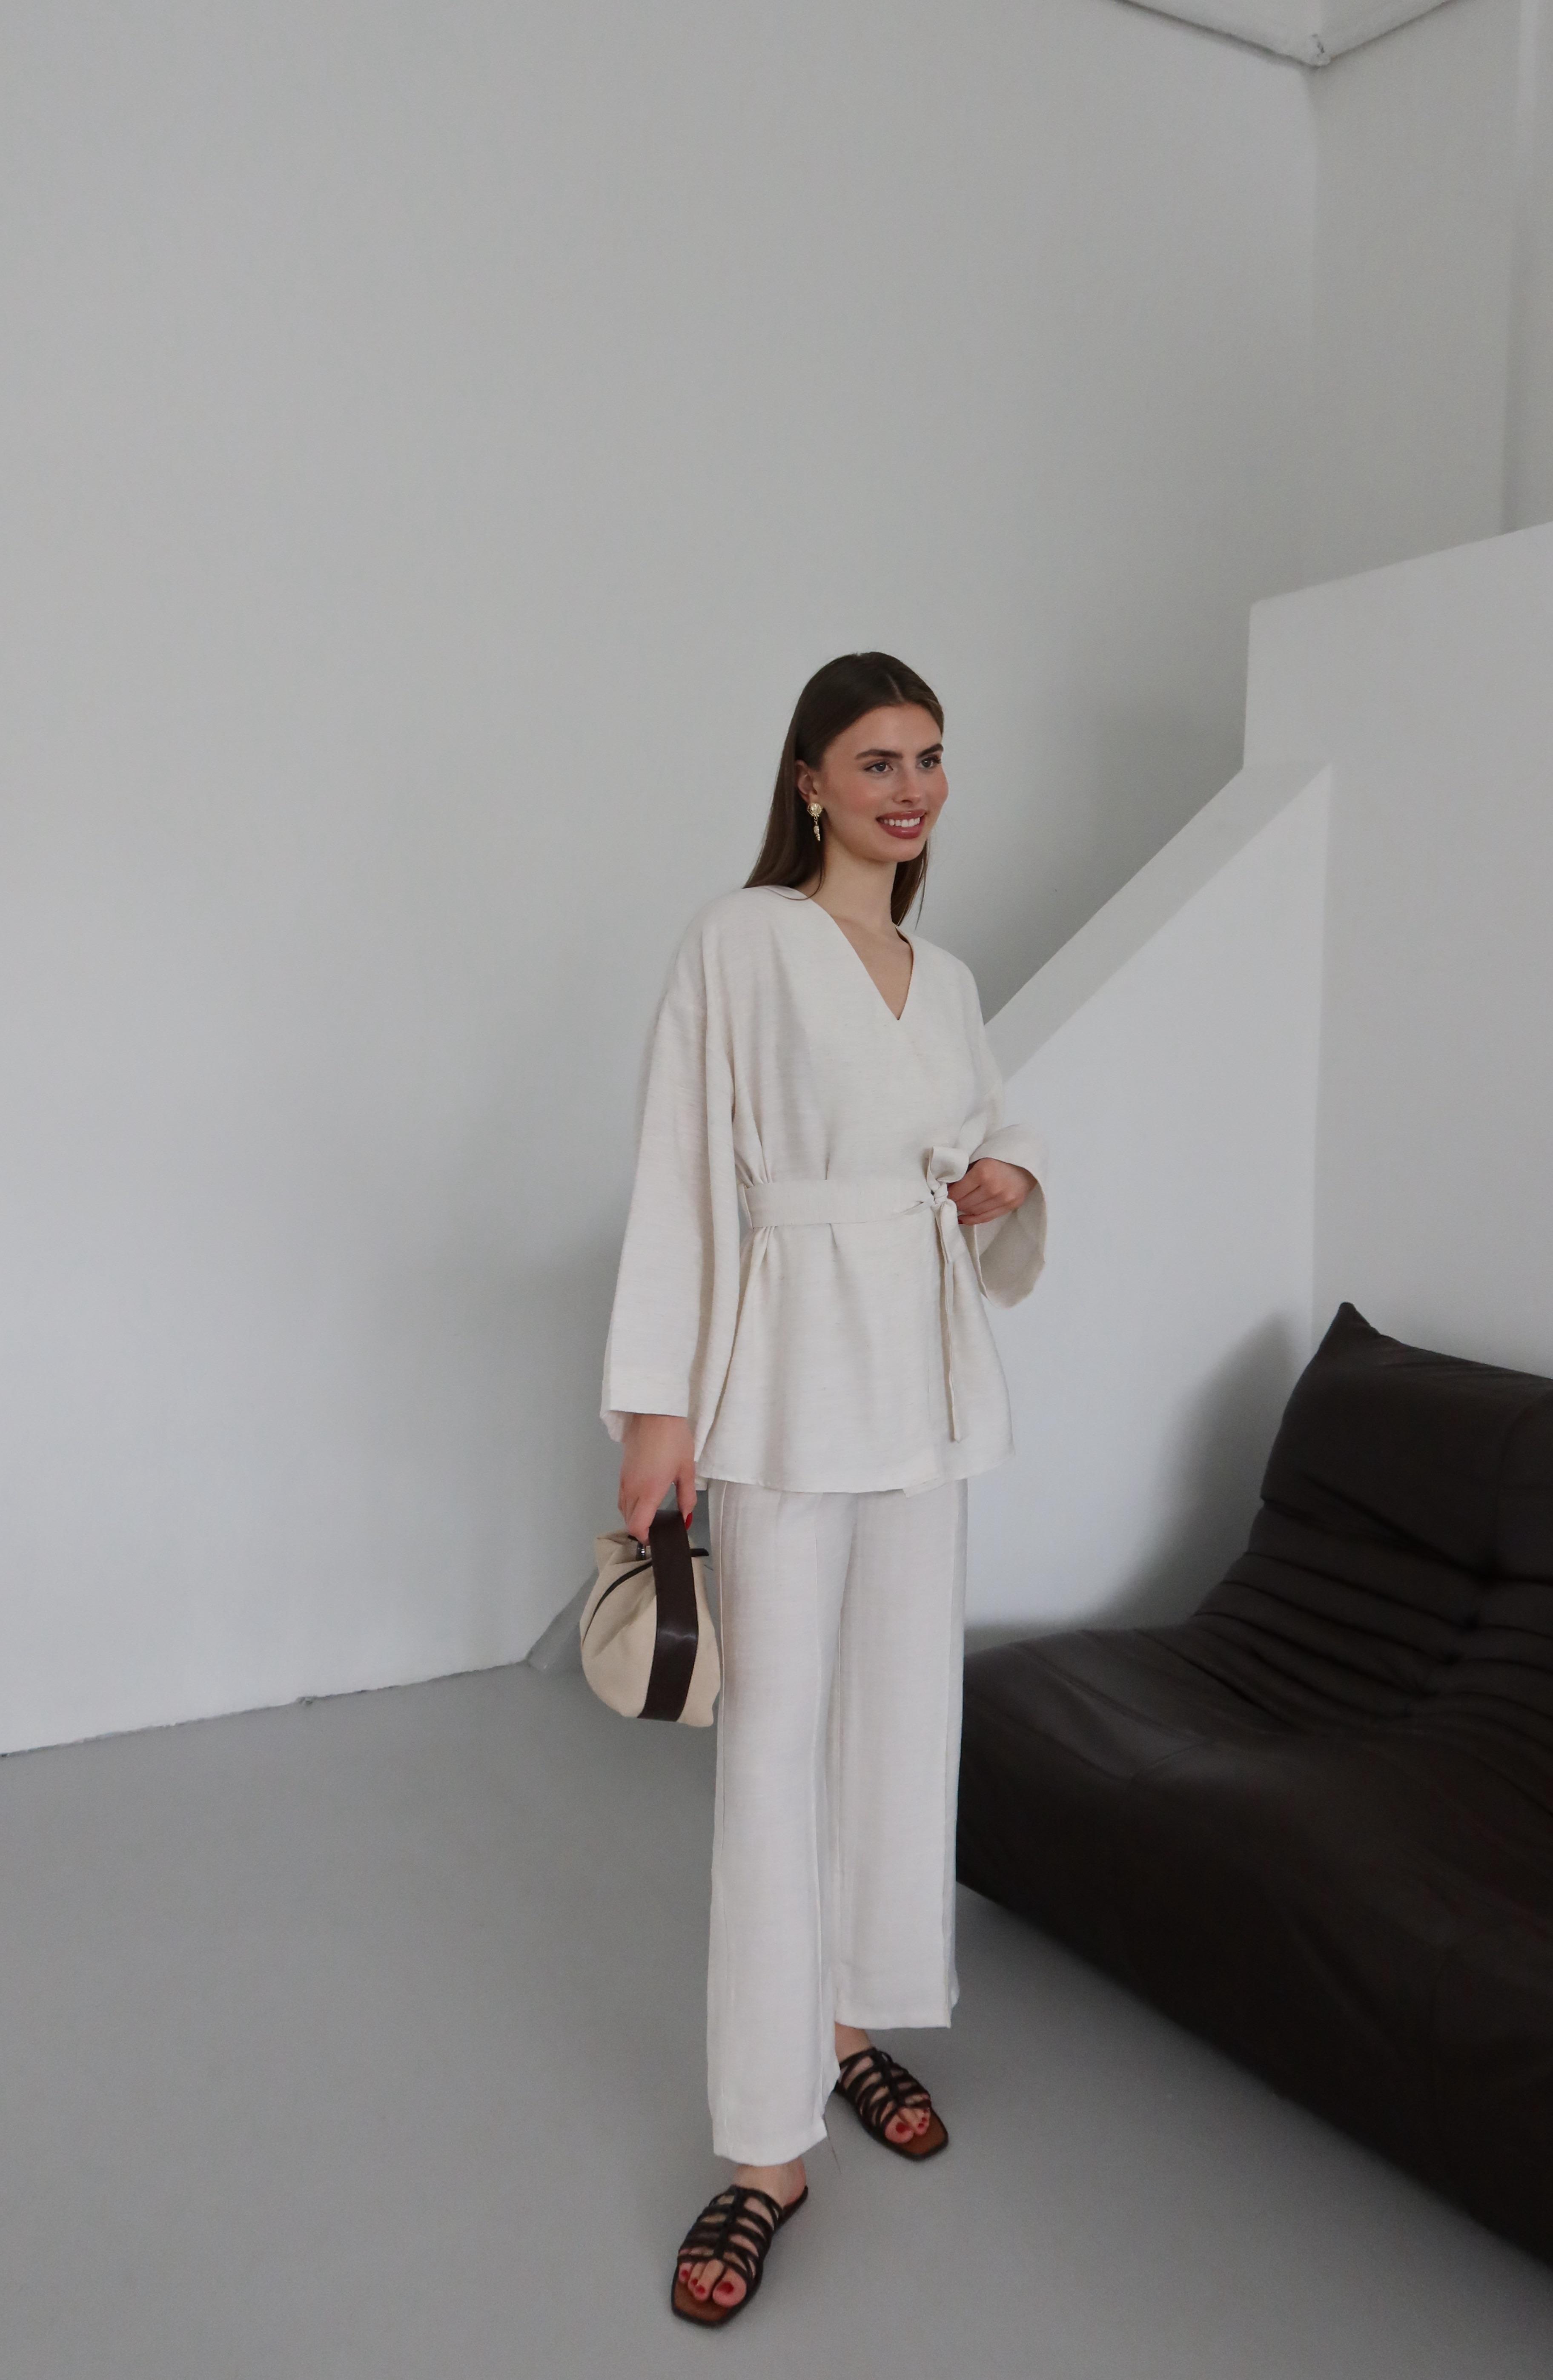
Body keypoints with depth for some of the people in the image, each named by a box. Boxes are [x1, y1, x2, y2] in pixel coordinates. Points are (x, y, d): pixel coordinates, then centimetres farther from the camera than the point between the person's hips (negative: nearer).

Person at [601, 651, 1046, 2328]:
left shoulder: (949, 980, 13)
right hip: (790, 1370, -6)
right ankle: (767, 2148, 9)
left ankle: (855, 2025, 33)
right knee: (775, 1737, -3)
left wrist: (1009, 1180, 1)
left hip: (927, 1373, 6)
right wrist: (655, 1402, -15)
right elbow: (679, 1168, -10)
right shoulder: (742, 941, -5)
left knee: (904, 1711, 13)